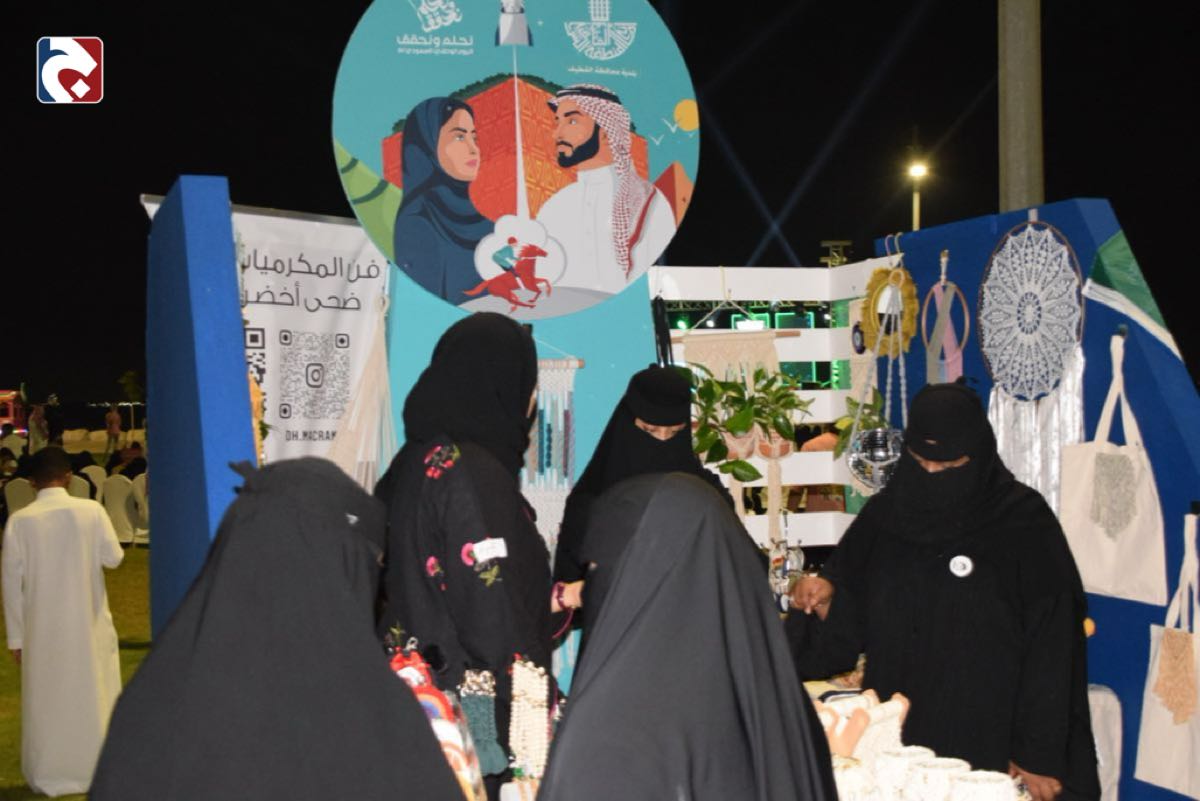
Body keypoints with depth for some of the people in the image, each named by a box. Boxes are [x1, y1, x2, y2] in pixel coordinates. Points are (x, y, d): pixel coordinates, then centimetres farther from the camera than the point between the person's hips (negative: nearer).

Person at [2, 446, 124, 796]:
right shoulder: (91, 510, -11)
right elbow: (113, 557, -5)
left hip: (42, 626, 0)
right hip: (87, 623, 0)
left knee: (46, 699, 11)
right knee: (93, 695, 12)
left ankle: (49, 776, 19)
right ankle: (97, 768, 21)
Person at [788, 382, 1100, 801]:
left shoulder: (1025, 523, -8)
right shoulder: (883, 516, 3)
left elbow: (1050, 649, -10)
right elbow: (848, 627, 8)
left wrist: (1039, 753, -12)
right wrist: (824, 599, -13)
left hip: (989, 742, -3)